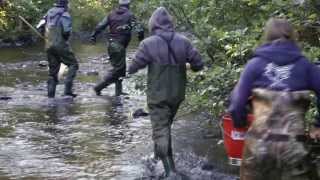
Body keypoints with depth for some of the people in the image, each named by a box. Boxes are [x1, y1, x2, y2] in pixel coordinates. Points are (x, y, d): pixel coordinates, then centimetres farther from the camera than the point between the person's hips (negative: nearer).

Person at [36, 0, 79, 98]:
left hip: (49, 46, 7)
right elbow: (67, 30, -20)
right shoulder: (65, 14, -9)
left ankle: (50, 96, 7)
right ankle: (67, 90, -10)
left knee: (53, 71, 12)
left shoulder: (49, 13, 12)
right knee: (73, 65, 4)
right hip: (60, 45, -7)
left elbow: (39, 27, 13)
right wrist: (66, 38, 1)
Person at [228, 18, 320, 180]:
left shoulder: (255, 64, 1)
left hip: (259, 143, 0)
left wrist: (240, 125, 16)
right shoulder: (304, 65, 4)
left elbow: (238, 102, -1)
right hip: (294, 146, 0)